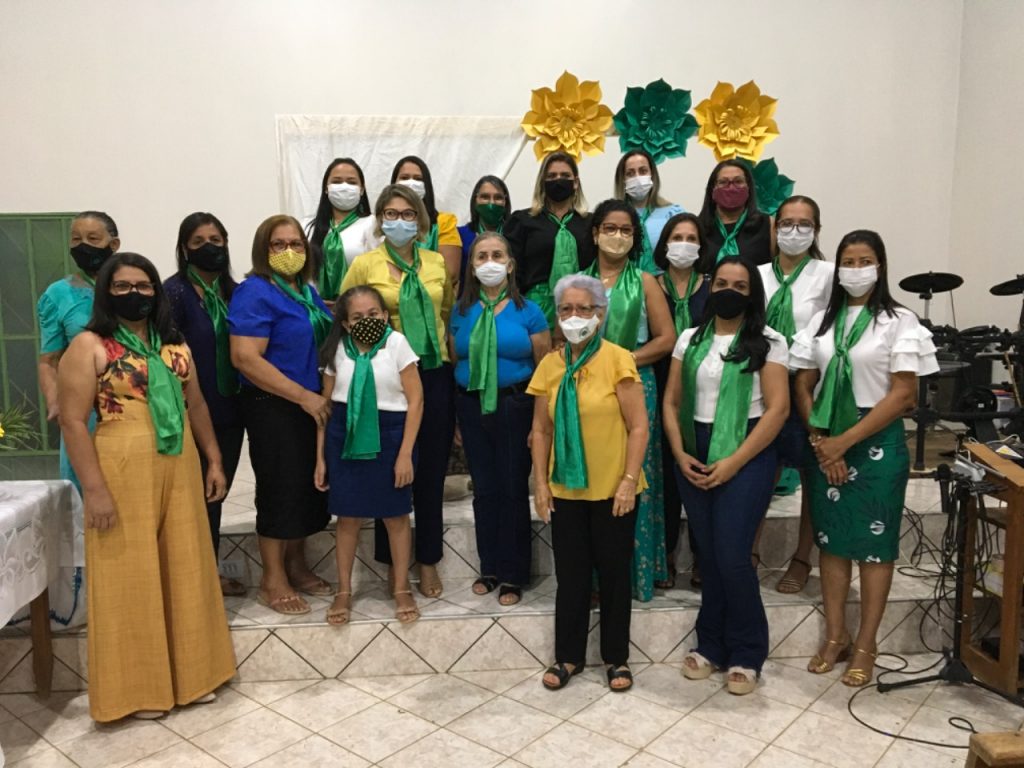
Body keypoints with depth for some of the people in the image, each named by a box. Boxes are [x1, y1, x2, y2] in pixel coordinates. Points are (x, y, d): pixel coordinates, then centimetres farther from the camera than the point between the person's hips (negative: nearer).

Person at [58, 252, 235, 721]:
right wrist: (95, 489, -16)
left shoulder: (174, 345, 12)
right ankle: (137, 687, 20)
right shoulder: (89, 346, -5)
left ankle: (190, 674, 28)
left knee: (185, 572, 12)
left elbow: (196, 406, 16)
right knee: (131, 576, 5)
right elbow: (73, 422, -10)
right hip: (122, 474, -5)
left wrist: (214, 461, 12)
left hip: (179, 471, 6)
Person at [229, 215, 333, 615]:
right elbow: (245, 358, -22)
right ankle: (273, 581, 15)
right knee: (280, 488, 0)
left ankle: (296, 566, 30)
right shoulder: (255, 293, -13)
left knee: (308, 486, 14)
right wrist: (303, 396, -22)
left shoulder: (306, 290, 11)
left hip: (313, 406, 8)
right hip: (274, 407, -8)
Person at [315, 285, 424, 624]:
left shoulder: (396, 343, -7)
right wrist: (320, 456, 6)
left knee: (396, 516, 9)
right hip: (346, 438, 2)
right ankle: (343, 591, 24)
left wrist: (405, 453, -11)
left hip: (388, 436, -2)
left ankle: (402, 589, 24)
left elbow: (415, 400, -7)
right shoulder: (337, 350, 2)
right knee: (348, 517, 9)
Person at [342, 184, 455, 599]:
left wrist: (447, 347, 8)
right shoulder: (364, 264, -2)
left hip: (435, 375, 3)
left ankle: (428, 561, 23)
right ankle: (393, 562, 23)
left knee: (432, 471, 8)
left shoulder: (438, 263, 7)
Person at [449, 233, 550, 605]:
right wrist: (456, 419, 8)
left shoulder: (528, 311, -3)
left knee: (513, 489, 2)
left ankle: (513, 574, 16)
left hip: (515, 405, -3)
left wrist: (541, 420, -8)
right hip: (472, 406, 3)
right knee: (484, 488, 10)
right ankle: (489, 568, 25)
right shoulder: (461, 311, 7)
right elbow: (454, 362, 11)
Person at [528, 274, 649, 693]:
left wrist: (630, 480, -13)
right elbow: (542, 431, 7)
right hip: (566, 490, 3)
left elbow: (638, 426, -10)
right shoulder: (550, 365, 3)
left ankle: (617, 658, 26)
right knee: (570, 574, 12)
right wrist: (540, 483, 2)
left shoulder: (617, 360, -9)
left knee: (614, 573, 10)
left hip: (612, 490, -3)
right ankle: (568, 655, 27)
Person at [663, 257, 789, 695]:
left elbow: (777, 409, -10)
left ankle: (746, 654, 12)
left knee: (732, 557, -7)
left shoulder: (768, 342, -3)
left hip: (747, 455, -4)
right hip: (696, 454, 4)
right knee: (708, 556, 9)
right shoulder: (690, 340, 9)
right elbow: (671, 402, 9)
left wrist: (734, 462, -15)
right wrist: (680, 453, -5)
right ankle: (711, 645, 25)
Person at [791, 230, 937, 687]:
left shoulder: (899, 322, -4)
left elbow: (903, 395, -11)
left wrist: (845, 441, -15)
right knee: (832, 541, 9)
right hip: (826, 445, 4)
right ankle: (835, 636, 22)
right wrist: (821, 441, -6)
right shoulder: (822, 321, 8)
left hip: (877, 443, -4)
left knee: (873, 545, 4)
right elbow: (803, 387, 7)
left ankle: (866, 645, 15)